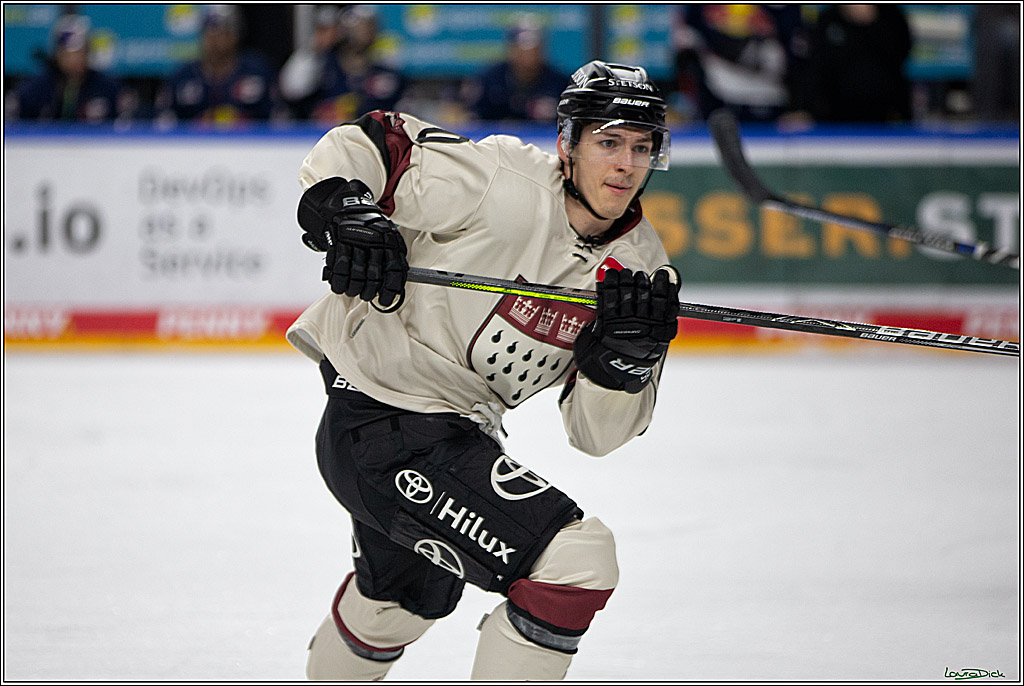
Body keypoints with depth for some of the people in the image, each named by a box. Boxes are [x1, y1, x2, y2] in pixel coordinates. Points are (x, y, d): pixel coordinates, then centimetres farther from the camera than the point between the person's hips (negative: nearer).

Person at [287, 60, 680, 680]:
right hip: (382, 422, -9)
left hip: (457, 430, 9)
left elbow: (597, 432, -4)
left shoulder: (642, 267, -2)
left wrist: (625, 352, -22)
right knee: (578, 560, -21)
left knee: (411, 595, 35)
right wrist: (347, 216, -30)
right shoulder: (501, 182, -20)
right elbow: (356, 147, -11)